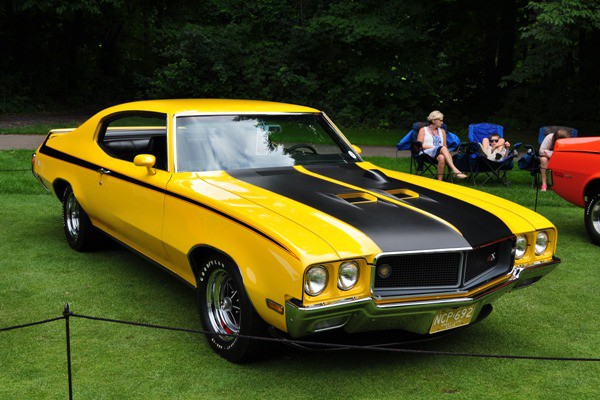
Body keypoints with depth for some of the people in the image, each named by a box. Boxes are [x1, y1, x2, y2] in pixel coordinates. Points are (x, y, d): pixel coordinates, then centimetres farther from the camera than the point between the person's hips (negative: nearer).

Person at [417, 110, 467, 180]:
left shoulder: (442, 131, 28)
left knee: (442, 157, -39)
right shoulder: (423, 130, 15)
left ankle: (440, 181, -49)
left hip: (441, 153, 3)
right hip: (427, 152, -3)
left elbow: (445, 145, 21)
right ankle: (455, 170, -51)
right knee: (443, 148, -36)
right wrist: (432, 147, -9)